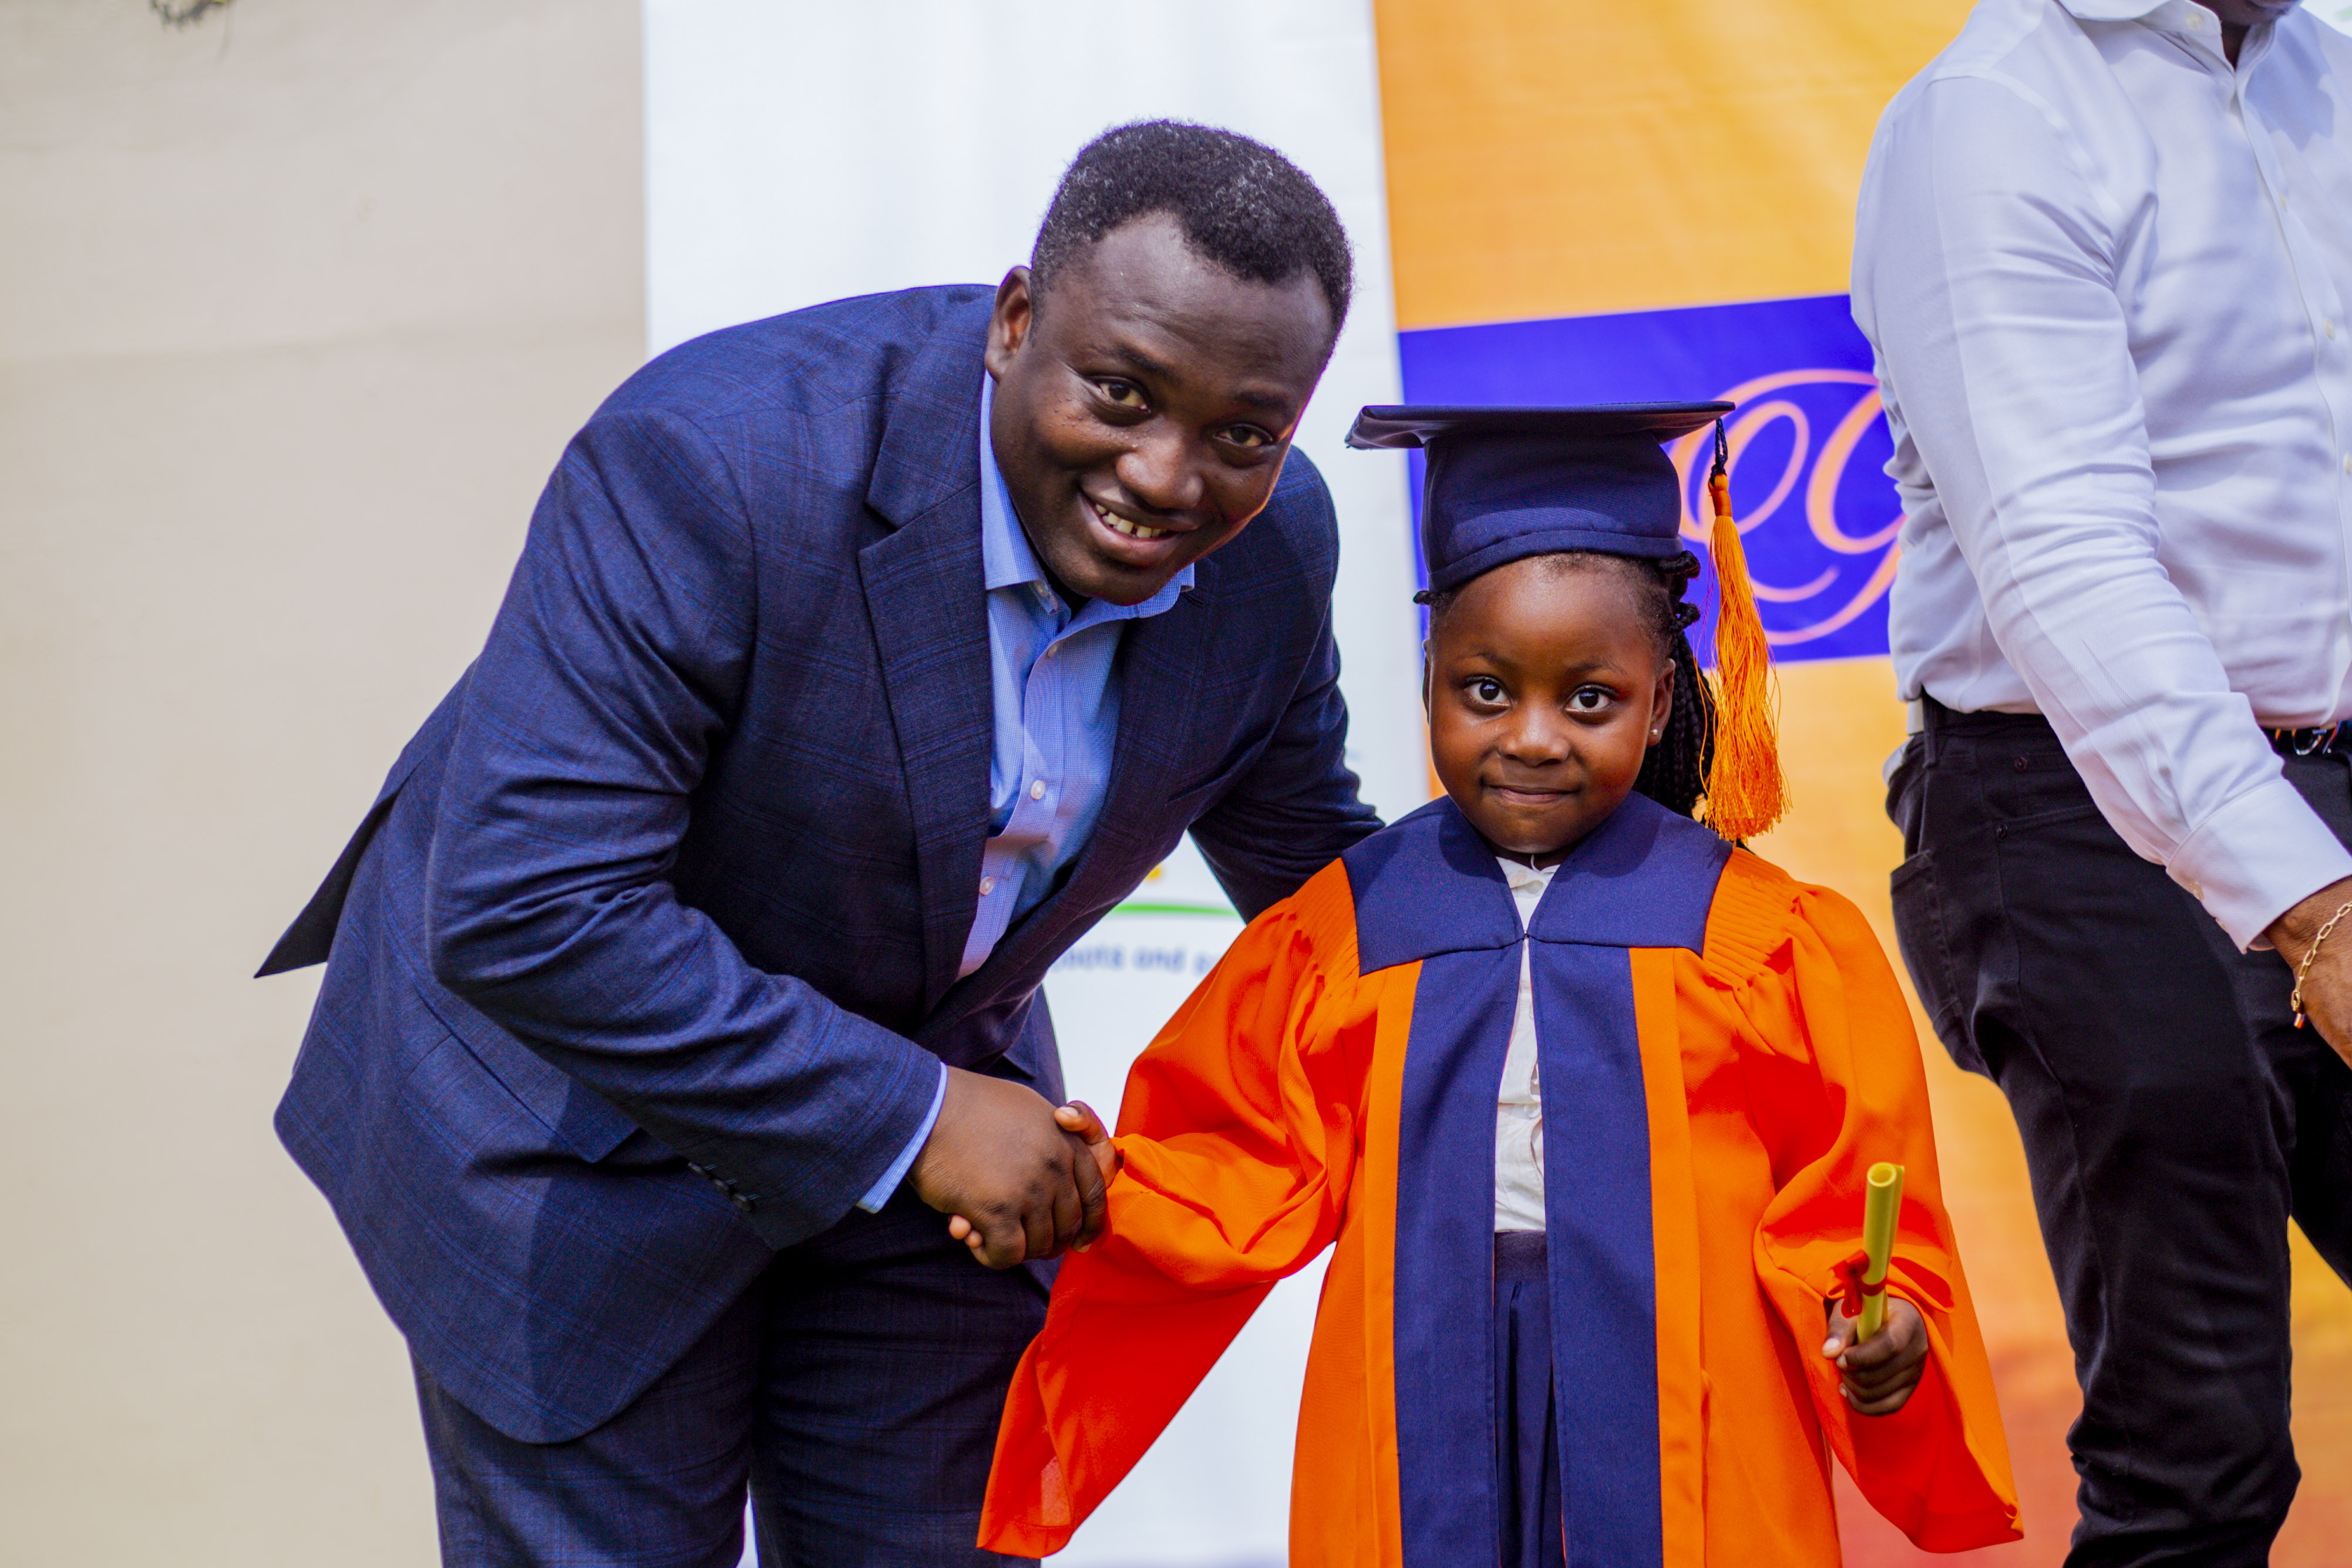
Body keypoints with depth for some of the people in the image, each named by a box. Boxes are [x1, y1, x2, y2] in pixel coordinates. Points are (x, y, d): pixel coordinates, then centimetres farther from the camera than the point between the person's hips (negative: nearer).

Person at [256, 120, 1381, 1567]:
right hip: (579, 1090, -5)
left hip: (924, 1089, 5)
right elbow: (526, 912, -35)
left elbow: (1310, 859, 7)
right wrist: (907, 1118, -31)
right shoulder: (712, 466, -32)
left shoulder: (1274, 540, -13)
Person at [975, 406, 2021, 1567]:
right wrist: (1109, 1189, -11)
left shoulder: (1766, 939, 3)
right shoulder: (1340, 931, 7)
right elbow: (1255, 1187, 6)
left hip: (1687, 1446, -1)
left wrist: (1878, 1343, -17)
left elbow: (1840, 1206, 1)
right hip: (1425, 1421, 1)